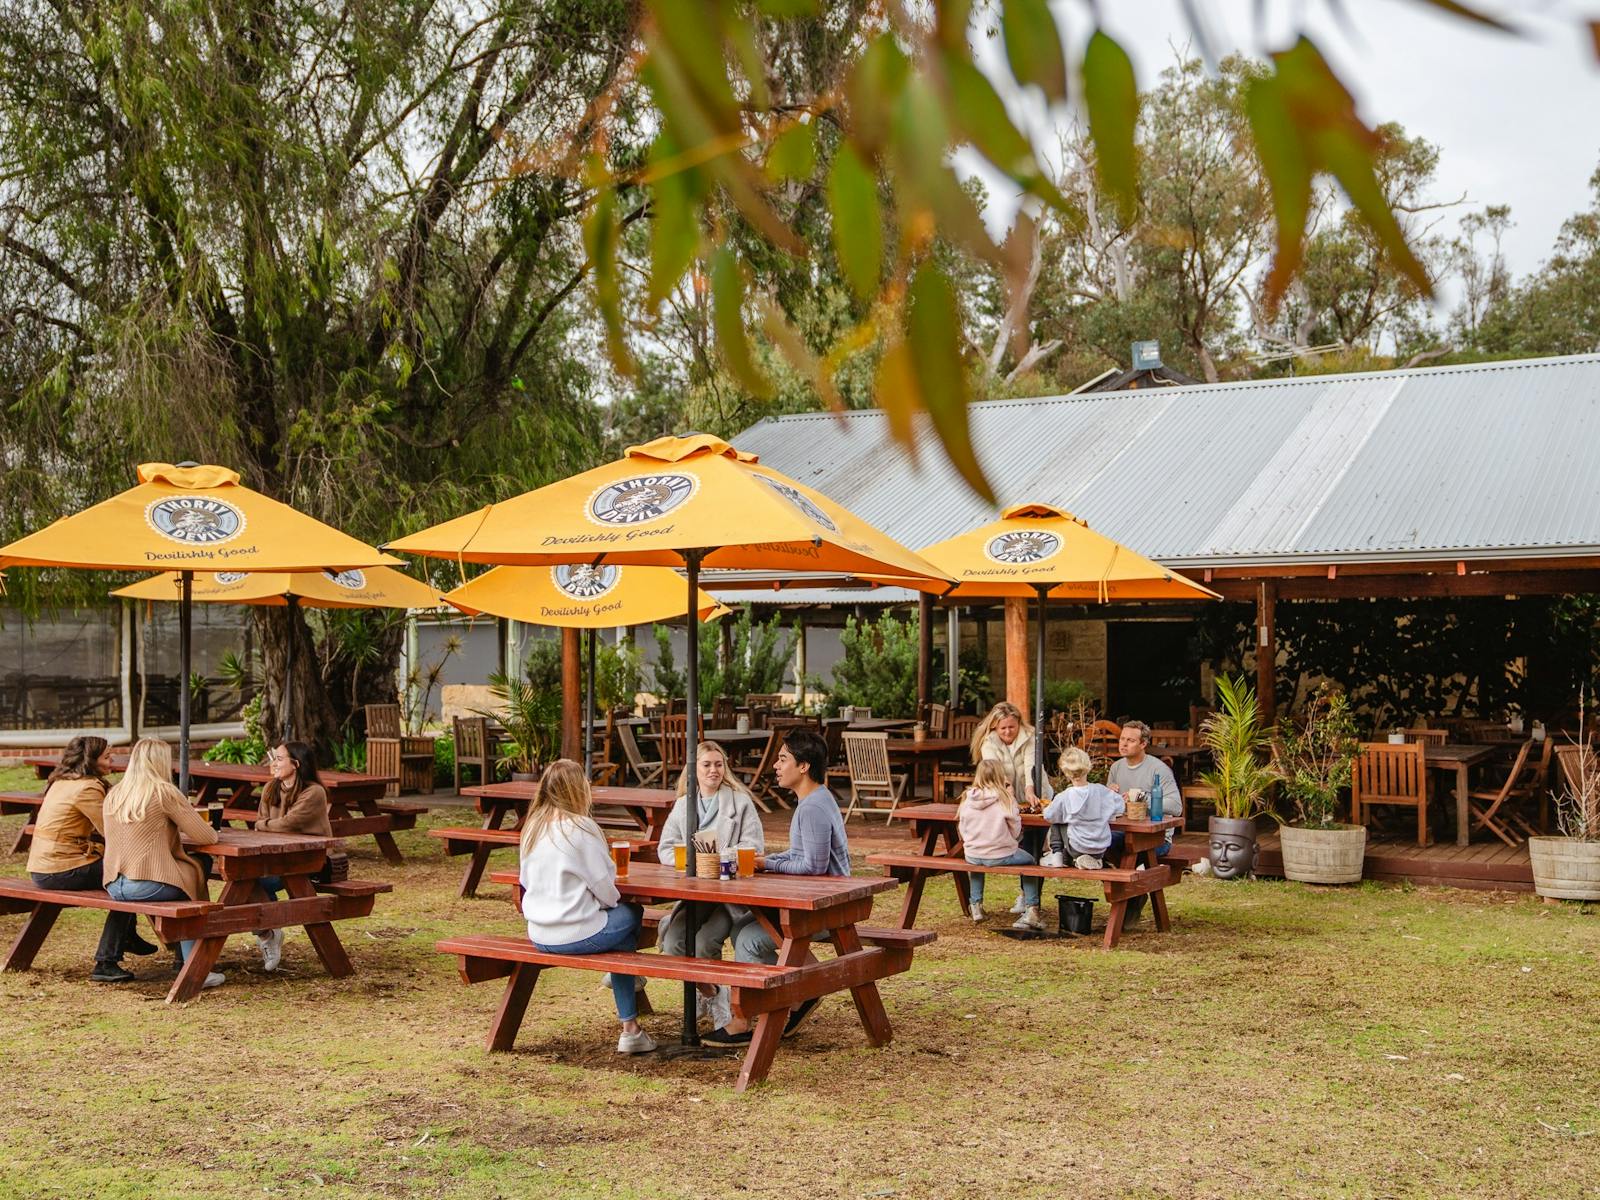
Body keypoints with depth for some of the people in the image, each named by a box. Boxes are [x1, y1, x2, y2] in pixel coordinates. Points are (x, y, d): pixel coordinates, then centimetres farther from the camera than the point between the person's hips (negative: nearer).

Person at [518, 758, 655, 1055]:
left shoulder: (532, 826, 5)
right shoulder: (580, 828, -17)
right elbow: (604, 886, -13)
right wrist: (615, 900, 12)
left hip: (538, 935, 8)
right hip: (574, 935, -8)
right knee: (630, 915, 18)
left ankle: (630, 1029, 27)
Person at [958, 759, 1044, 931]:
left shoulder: (968, 799, -3)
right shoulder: (1005, 799, -13)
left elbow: (962, 830, 6)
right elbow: (1015, 832, -5)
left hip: (972, 855, 3)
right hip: (1000, 856, -3)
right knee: (1029, 862, 24)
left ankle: (975, 905, 37)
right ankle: (1031, 910, 15)